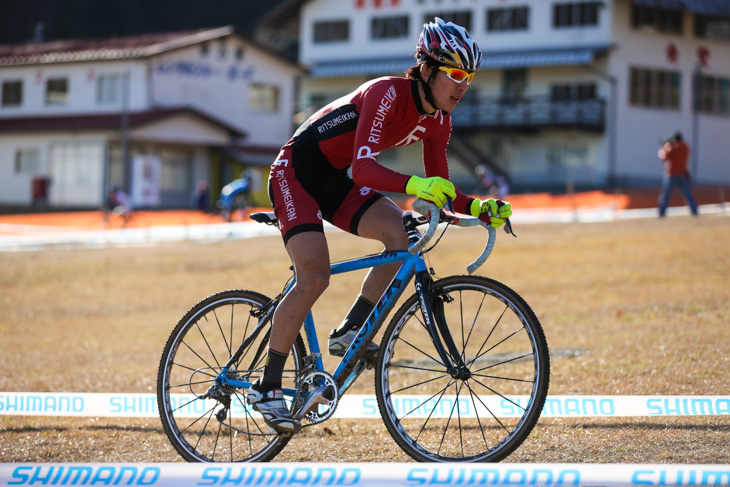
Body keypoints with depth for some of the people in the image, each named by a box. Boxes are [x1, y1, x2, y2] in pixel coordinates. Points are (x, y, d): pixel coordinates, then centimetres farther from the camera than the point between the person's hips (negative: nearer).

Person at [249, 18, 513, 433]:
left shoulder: (437, 121, -3)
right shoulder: (387, 94, -27)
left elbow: (441, 192, 3)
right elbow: (364, 169, -38)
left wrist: (478, 208, -16)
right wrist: (414, 185, -53)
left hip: (334, 180, 8)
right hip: (296, 171, -8)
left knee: (402, 232, -17)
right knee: (315, 278, -20)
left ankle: (349, 332, -6)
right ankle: (267, 388, -11)